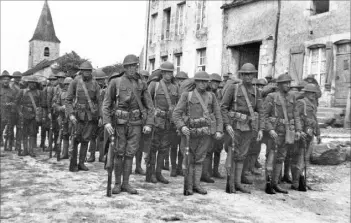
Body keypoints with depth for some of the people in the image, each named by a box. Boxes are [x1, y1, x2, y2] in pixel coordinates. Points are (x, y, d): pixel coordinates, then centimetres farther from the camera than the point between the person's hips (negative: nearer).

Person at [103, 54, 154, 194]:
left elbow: (149, 106, 6)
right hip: (120, 122, -2)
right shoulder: (115, 82, 0)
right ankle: (117, 183, 15)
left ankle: (126, 183, 15)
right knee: (119, 154, 3)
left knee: (130, 154, 5)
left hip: (136, 123, 2)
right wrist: (107, 122, -14)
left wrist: (149, 124, -5)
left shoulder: (141, 84, 6)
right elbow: (106, 104, -2)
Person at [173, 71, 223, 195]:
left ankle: (196, 185, 18)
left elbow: (218, 115, 8)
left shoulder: (211, 96, 8)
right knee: (188, 160, 4)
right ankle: (189, 186, 13)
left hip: (205, 133, 2)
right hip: (189, 132, -2)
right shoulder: (187, 95, -1)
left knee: (199, 159, 10)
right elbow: (176, 114, -5)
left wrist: (219, 131, -4)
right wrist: (182, 127, -21)